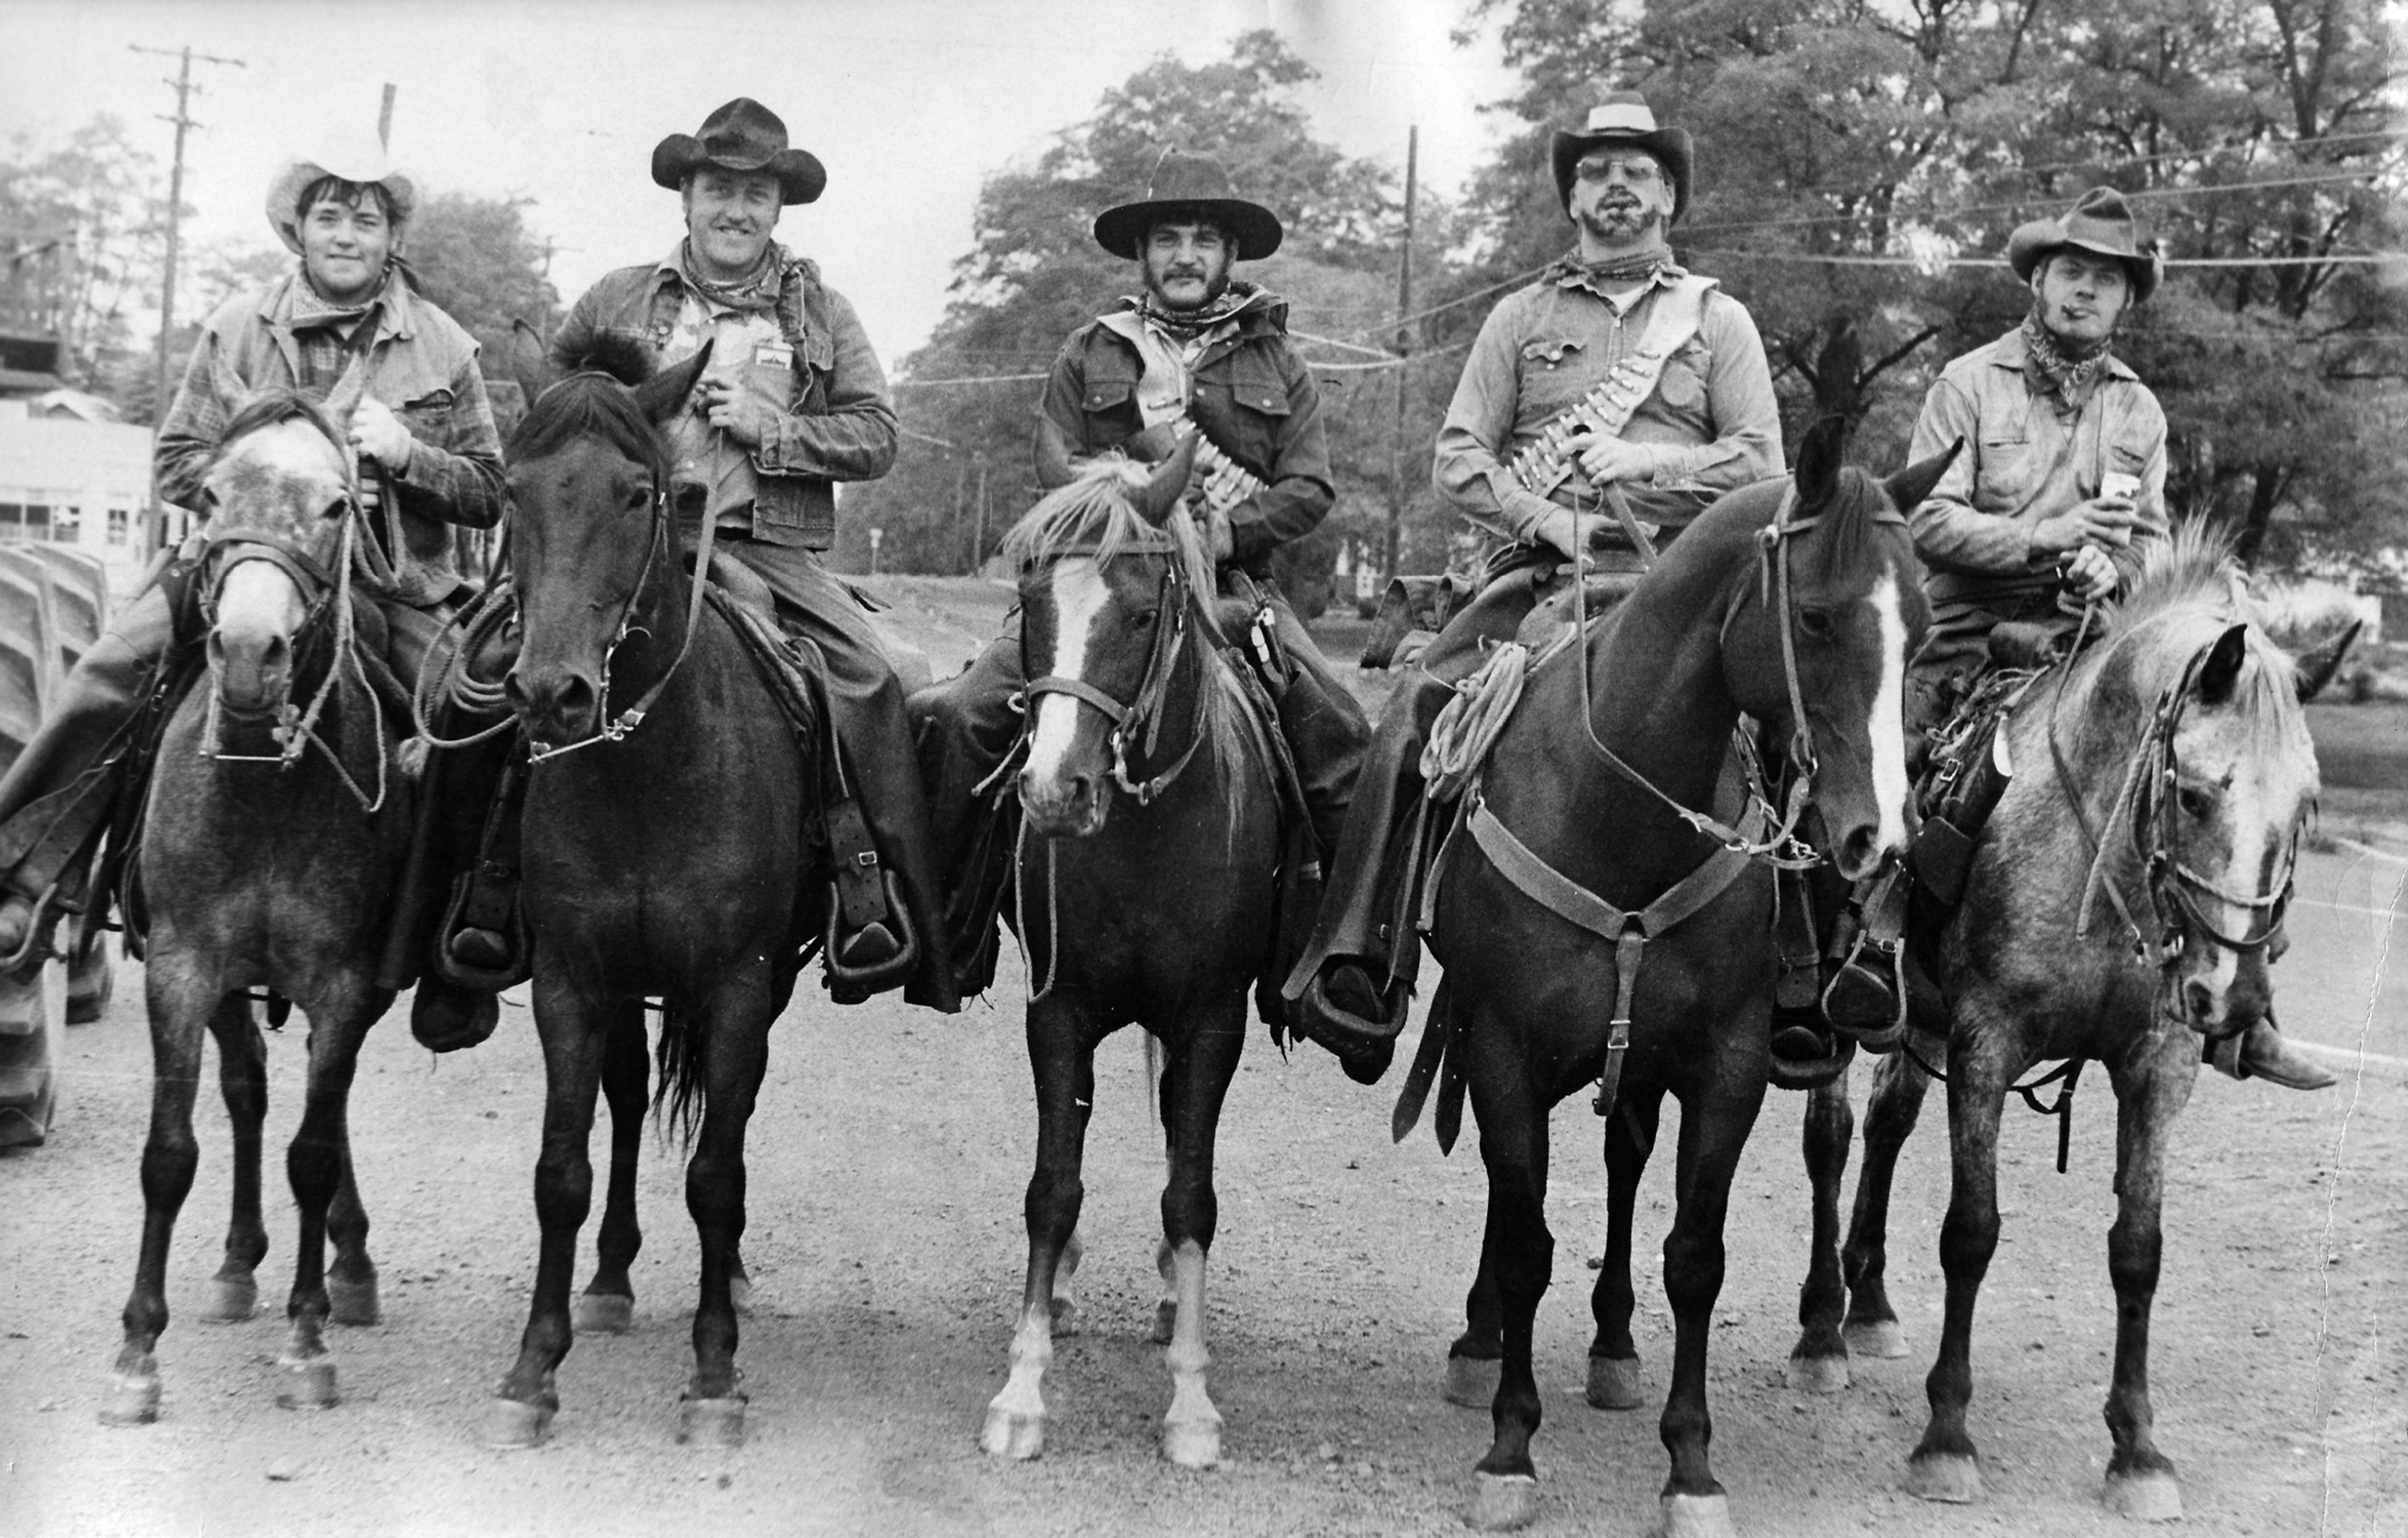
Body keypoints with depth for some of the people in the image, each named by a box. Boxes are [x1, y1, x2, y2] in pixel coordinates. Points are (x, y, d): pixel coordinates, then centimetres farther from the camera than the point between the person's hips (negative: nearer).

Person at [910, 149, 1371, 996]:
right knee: (963, 713, -19)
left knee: (1338, 732, -21)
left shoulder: (1278, 364, 13)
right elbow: (1057, 469, 3)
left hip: (1233, 583, 0)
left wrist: (1230, 528, -13)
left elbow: (1310, 489, 4)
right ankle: (950, 913, -4)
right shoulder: (1089, 354, 13)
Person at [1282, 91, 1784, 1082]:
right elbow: (1459, 457, 7)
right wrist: (1550, 520, -8)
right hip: (1538, 574, 1)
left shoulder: (1718, 321, 14)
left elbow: (1761, 466, 5)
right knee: (1409, 725, -19)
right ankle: (1358, 980, -15)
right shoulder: (1522, 317, 16)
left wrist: (1646, 462, -7)